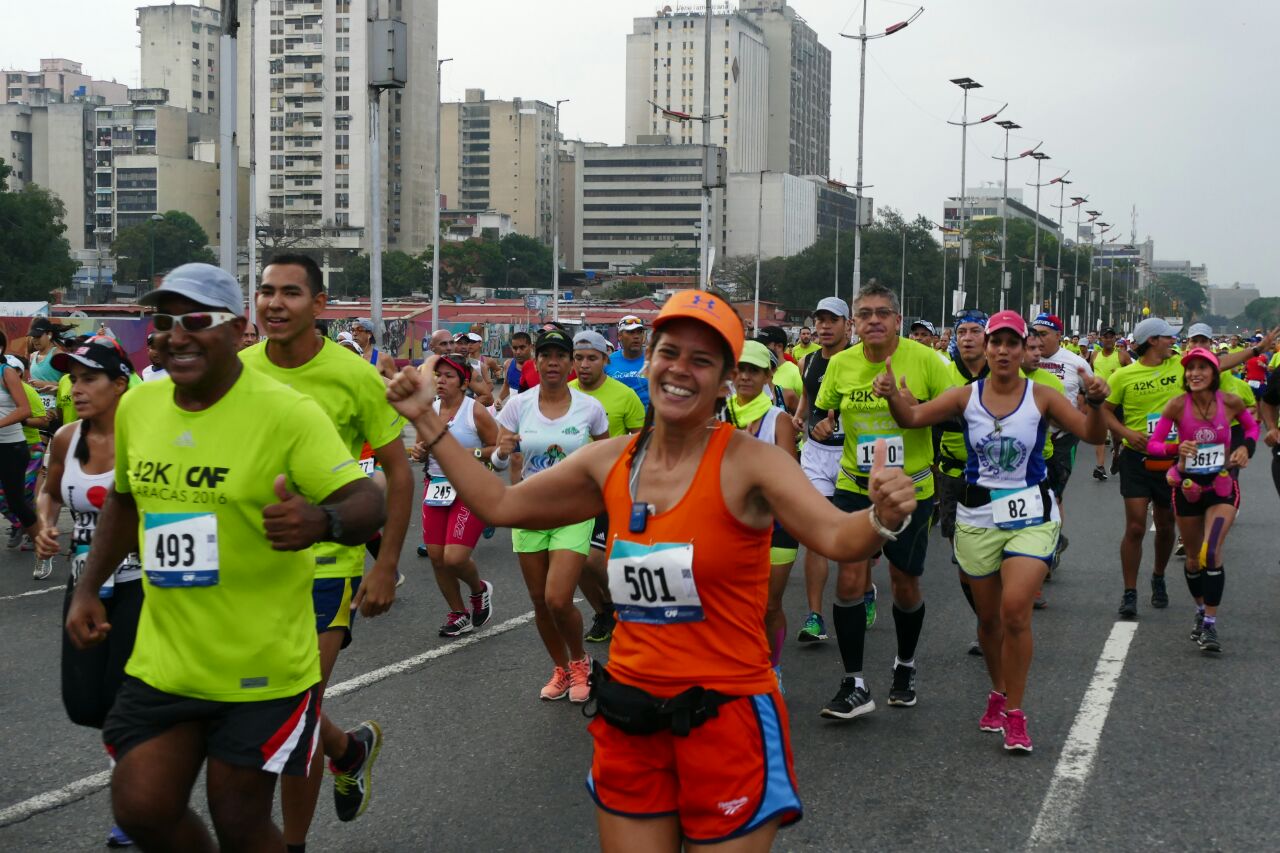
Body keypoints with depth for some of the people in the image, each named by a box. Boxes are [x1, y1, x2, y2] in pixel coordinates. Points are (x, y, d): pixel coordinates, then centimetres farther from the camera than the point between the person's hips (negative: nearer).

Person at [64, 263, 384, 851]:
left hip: (262, 668, -5)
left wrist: (321, 521, -44)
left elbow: (367, 502, -23)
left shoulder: (285, 412, -17)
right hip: (162, 662, 6)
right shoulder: (136, 406, 2)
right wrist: (87, 588, 12)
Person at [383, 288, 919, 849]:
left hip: (726, 719, -4)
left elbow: (836, 537, -25)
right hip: (629, 717, 5)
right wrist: (428, 421, 10)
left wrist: (882, 519, -47)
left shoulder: (747, 462, -14)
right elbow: (500, 505, 12)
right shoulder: (610, 461, 1)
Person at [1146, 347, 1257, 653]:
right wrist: (1176, 447, -28)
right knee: (1193, 558, 13)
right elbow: (1153, 444, -9)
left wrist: (1246, 447, -7)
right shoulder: (1177, 405, -12)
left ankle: (1211, 625, -11)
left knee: (1212, 552, -19)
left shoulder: (1230, 402, -10)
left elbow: (1251, 425, 11)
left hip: (1223, 485, -1)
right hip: (1188, 486, 1)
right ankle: (1201, 612, 37)